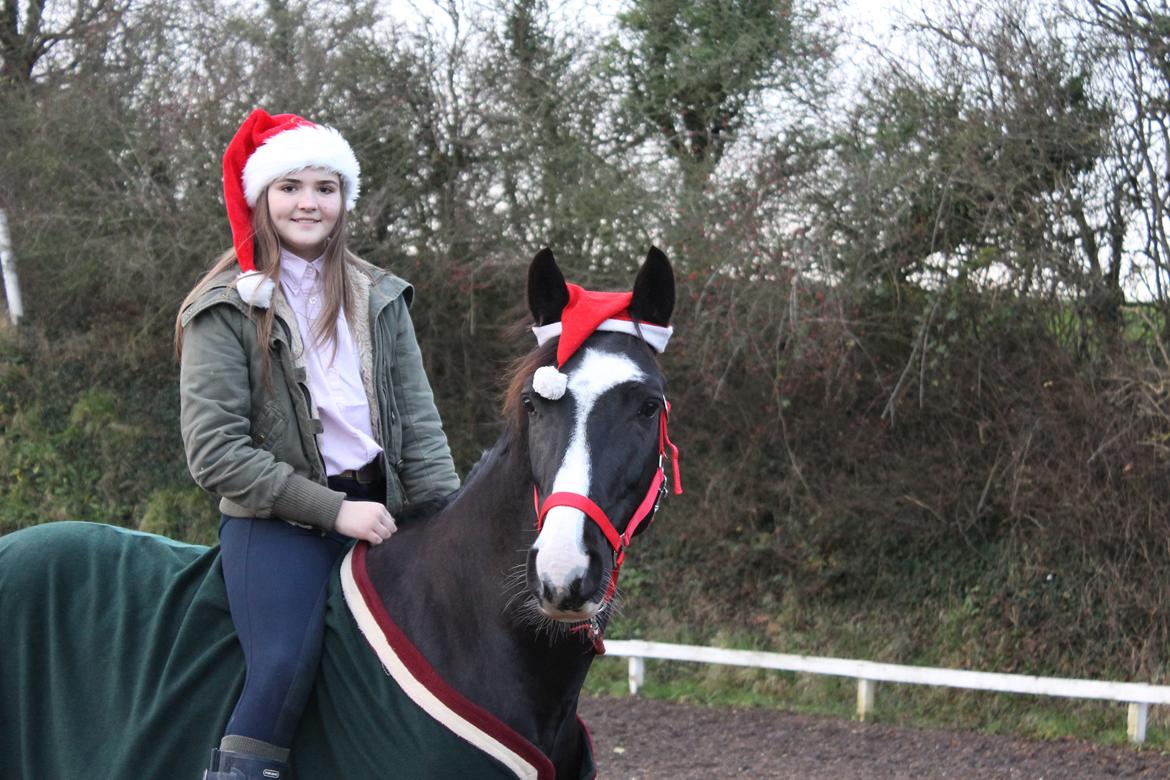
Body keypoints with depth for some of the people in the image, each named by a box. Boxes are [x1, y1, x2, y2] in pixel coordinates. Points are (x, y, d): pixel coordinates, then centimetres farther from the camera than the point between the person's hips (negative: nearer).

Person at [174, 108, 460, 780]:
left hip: (377, 513, 5)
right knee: (285, 671, -26)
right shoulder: (227, 309, -1)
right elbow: (214, 451, -9)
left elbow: (421, 427, 10)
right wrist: (333, 509, -14)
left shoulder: (381, 299, 14)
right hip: (277, 525, -5)